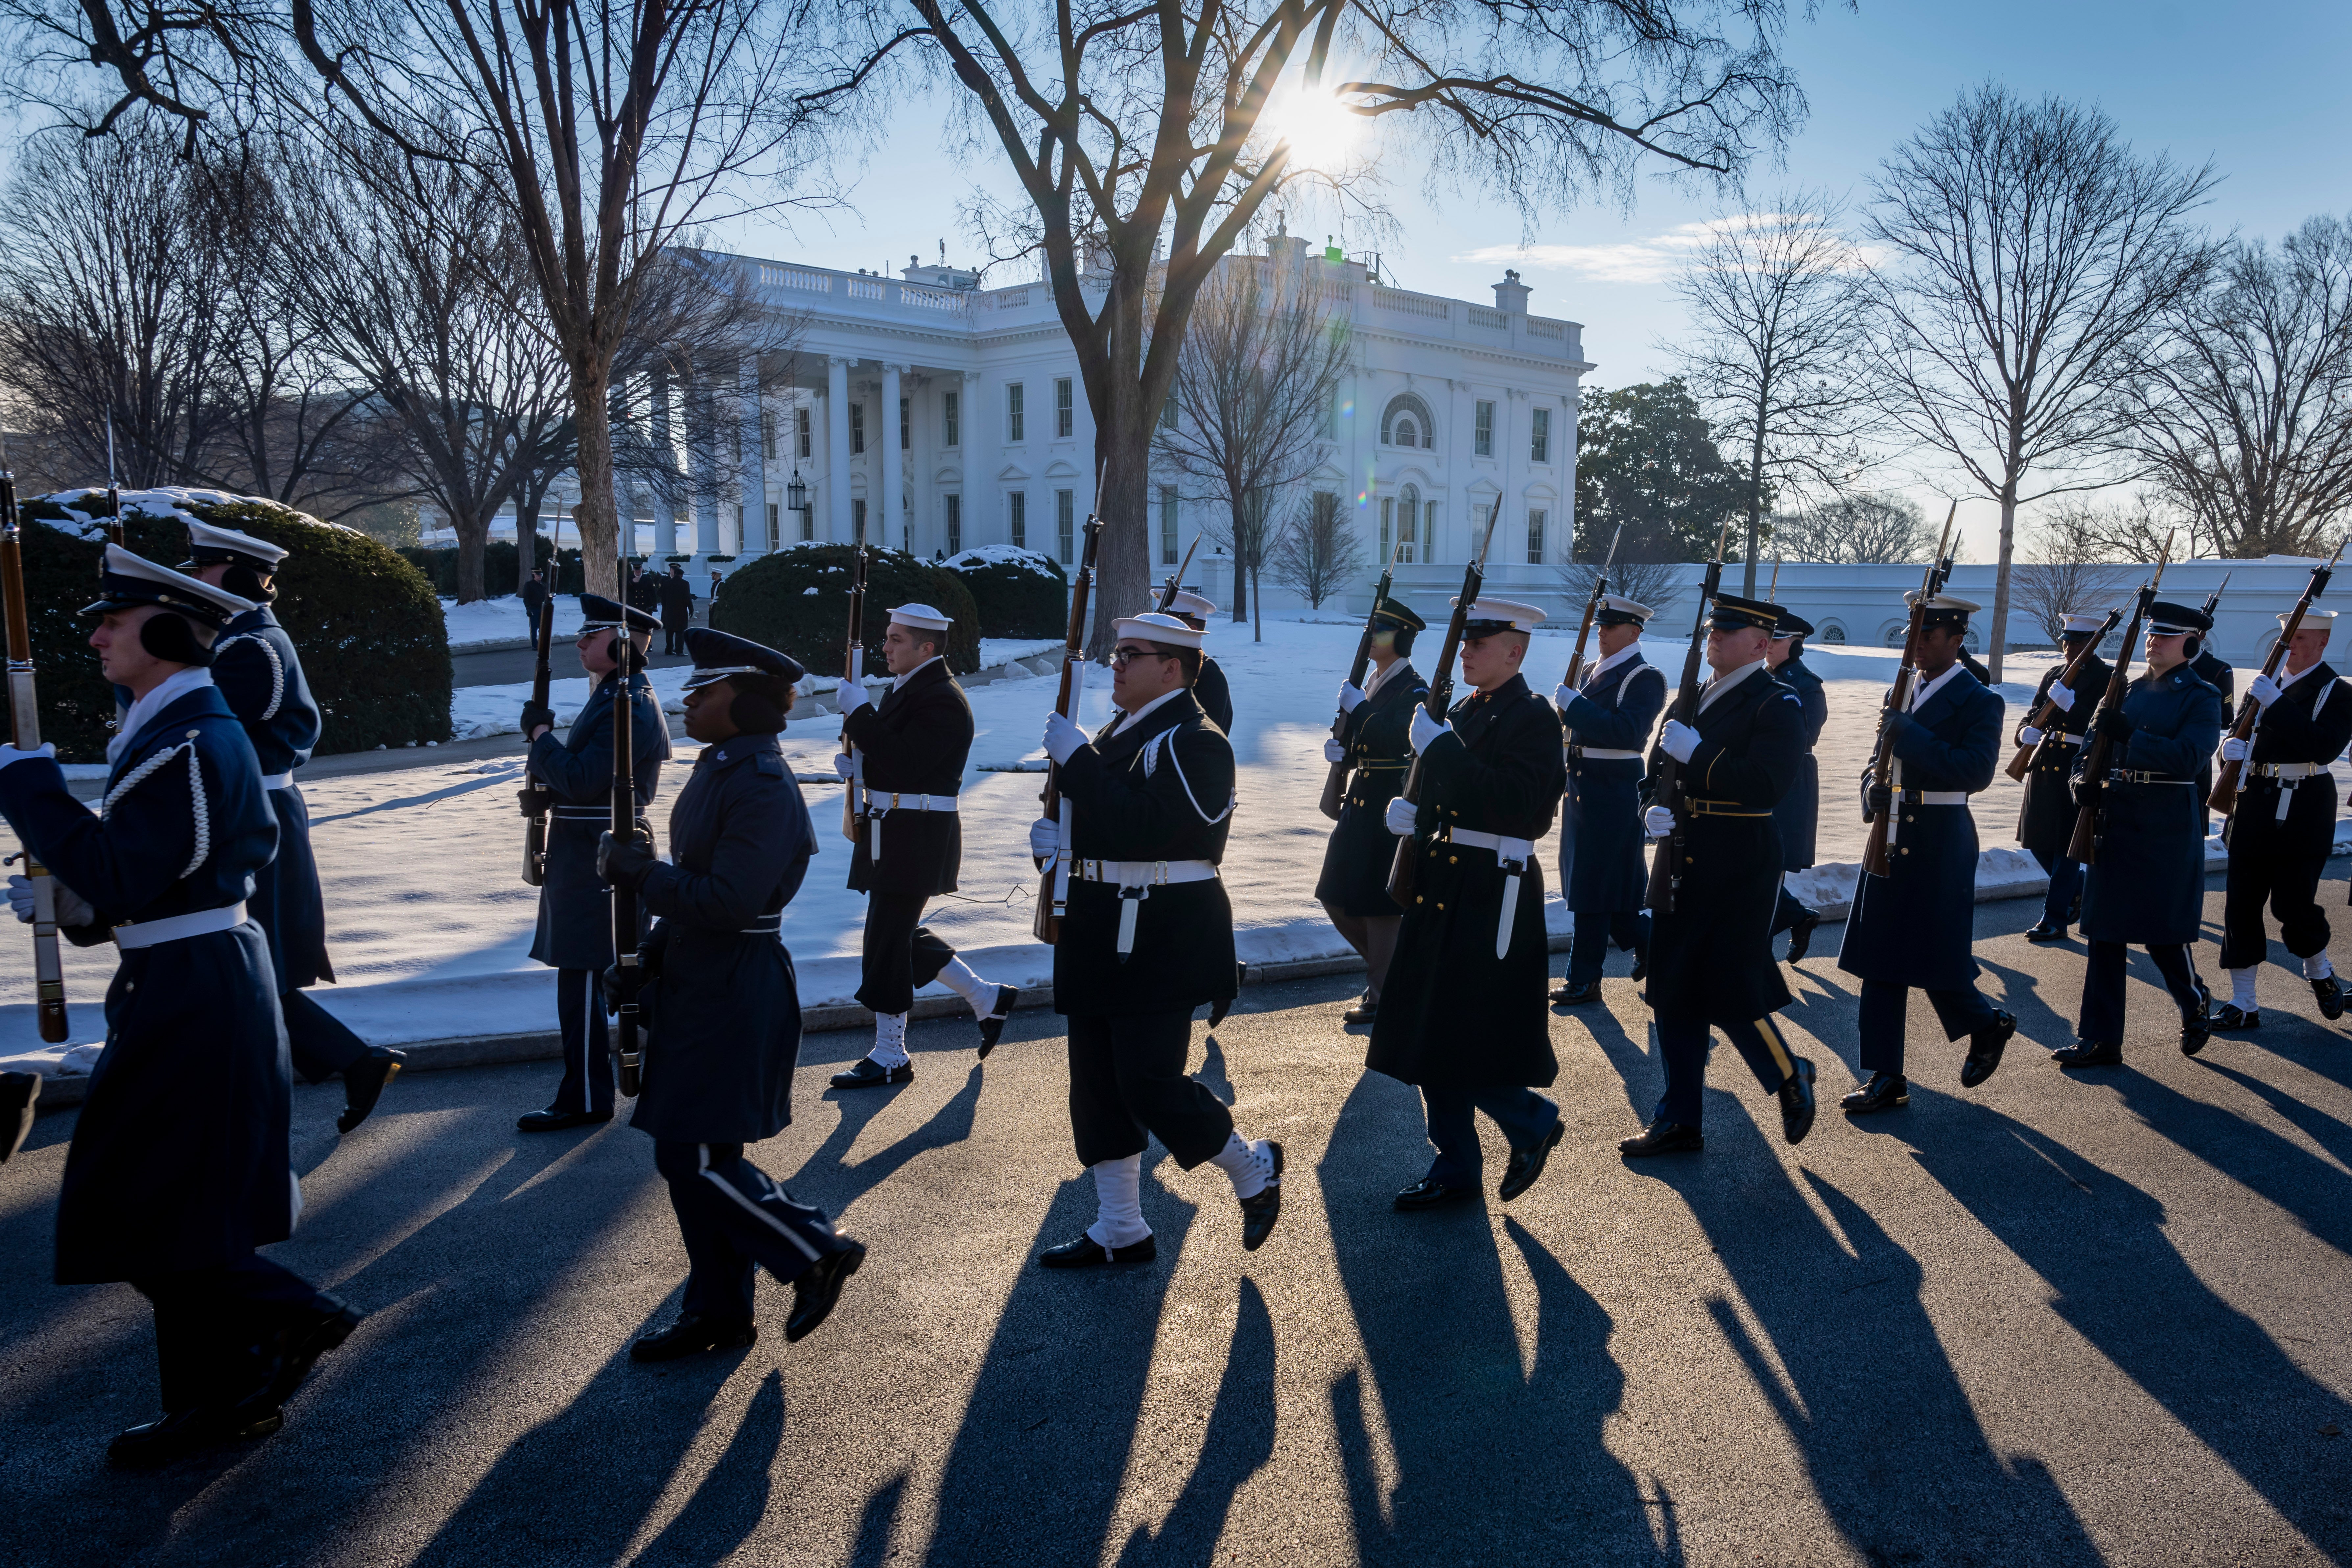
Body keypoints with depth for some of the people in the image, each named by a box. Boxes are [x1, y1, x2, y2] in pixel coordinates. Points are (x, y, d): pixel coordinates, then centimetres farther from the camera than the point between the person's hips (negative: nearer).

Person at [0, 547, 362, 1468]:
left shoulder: (191, 744, -20)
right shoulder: (172, 729, 13)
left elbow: (120, 878, -24)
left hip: (191, 1000, -10)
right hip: (189, 988, 10)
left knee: (139, 1212, -2)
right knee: (183, 1206, 16)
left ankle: (293, 1320, 9)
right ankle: (216, 1399, 26)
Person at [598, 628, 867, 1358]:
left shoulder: (763, 786, -20)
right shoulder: (718, 769, 11)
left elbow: (729, 902, -27)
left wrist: (638, 870, -19)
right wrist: (657, 952, 14)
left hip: (735, 993, -10)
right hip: (697, 982, 10)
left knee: (695, 1156, -6)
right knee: (689, 1156, 14)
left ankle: (817, 1252, 10)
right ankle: (717, 1311, 26)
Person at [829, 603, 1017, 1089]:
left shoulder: (942, 701, -17)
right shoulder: (905, 688, 15)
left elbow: (904, 762, -27)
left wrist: (858, 711, -21)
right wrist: (854, 764, 4)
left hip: (916, 839, -10)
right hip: (892, 832, 10)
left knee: (887, 940, -3)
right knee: (900, 935, 17)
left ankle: (890, 1057, 10)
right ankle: (987, 999, 29)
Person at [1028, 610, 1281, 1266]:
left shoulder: (1194, 742, -14)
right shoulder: (1123, 731, 15)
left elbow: (1142, 829, -27)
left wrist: (1076, 758, -22)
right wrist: (1057, 835, 2)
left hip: (1161, 941, -9)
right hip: (1104, 938, 9)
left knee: (1150, 1083, -7)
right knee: (1098, 1086, 11)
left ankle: (1254, 1169, 19)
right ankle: (1120, 1231, 23)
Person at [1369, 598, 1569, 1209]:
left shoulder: (1534, 718, -11)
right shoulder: (1462, 712, 14)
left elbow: (1513, 803, -25)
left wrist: (1441, 748, -25)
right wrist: (1412, 810, 1)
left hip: (1492, 898, -9)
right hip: (1442, 889, 9)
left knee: (1468, 1040, -7)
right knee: (1431, 1038, 11)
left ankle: (1533, 1121, 20)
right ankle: (1455, 1168, 22)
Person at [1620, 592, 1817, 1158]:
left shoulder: (1778, 705, -9)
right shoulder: (1695, 698, 14)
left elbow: (1766, 786, -23)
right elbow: (1659, 767, 16)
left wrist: (1697, 754, -23)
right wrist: (1655, 808, -4)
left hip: (1740, 869, -7)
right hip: (1684, 860, 8)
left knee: (1731, 992, -3)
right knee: (1673, 991, 9)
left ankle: (1791, 1078, 25)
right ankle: (1680, 1119, 18)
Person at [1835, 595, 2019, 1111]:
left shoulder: (1978, 701, -8)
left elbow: (1976, 771, -23)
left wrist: (1907, 733, -25)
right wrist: (1876, 789, 0)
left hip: (1939, 845, -7)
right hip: (1892, 838, 7)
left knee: (1935, 959, 0)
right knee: (1881, 962, 5)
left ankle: (1987, 1024, 31)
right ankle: (1886, 1078, 11)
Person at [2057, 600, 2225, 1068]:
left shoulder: (2202, 698, -5)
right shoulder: (2130, 691, 13)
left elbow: (2188, 757, -20)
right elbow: (2095, 744, 15)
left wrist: (2128, 736, -29)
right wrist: (2082, 776, -5)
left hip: (2167, 830, -6)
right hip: (2116, 821, 6)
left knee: (2163, 933, 2)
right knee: (2104, 932, 4)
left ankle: (2195, 1009, 32)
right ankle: (2100, 1041, 8)